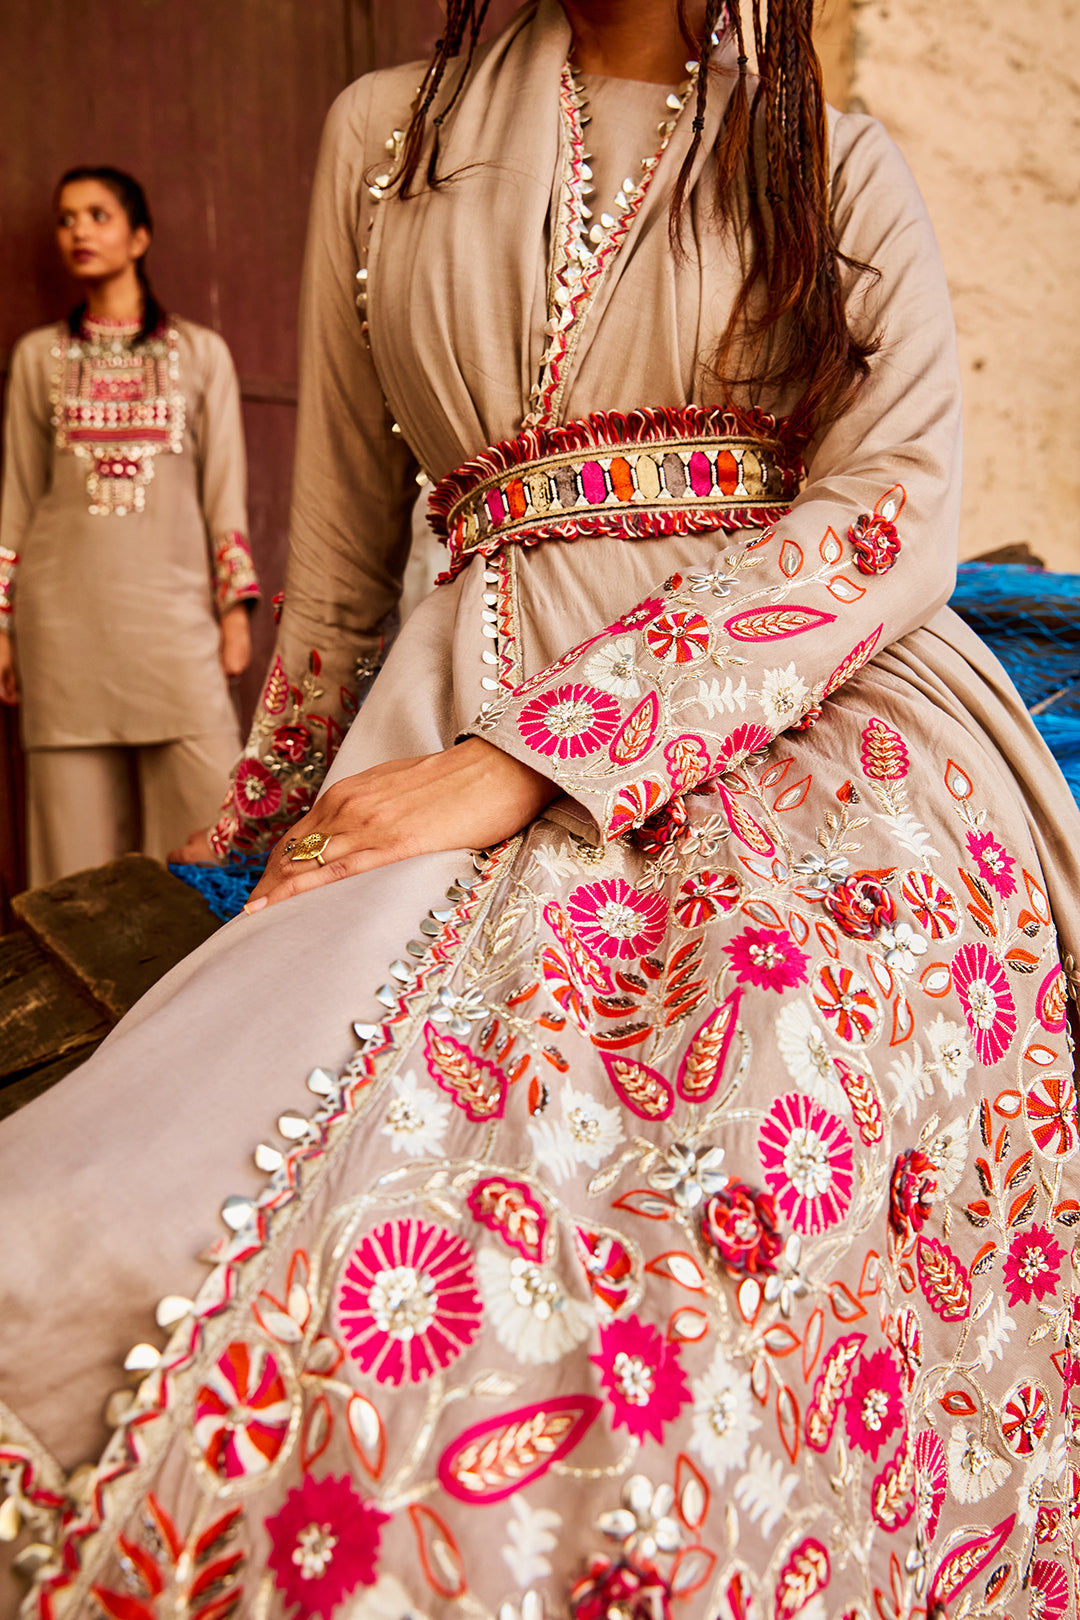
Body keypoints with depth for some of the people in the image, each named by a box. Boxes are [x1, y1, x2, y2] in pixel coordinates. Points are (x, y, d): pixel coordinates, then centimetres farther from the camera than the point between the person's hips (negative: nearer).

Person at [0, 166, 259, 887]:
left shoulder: (201, 352, 12)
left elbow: (226, 491, 9)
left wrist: (236, 607, 0)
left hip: (173, 608, -1)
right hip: (64, 612, 1)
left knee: (213, 816, -9)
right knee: (77, 821, -1)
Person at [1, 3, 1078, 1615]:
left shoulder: (841, 166, 15)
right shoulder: (383, 135, 21)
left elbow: (896, 515, -2)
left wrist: (533, 757, -14)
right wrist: (288, 814, 25)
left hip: (812, 708, 0)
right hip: (471, 732, 1)